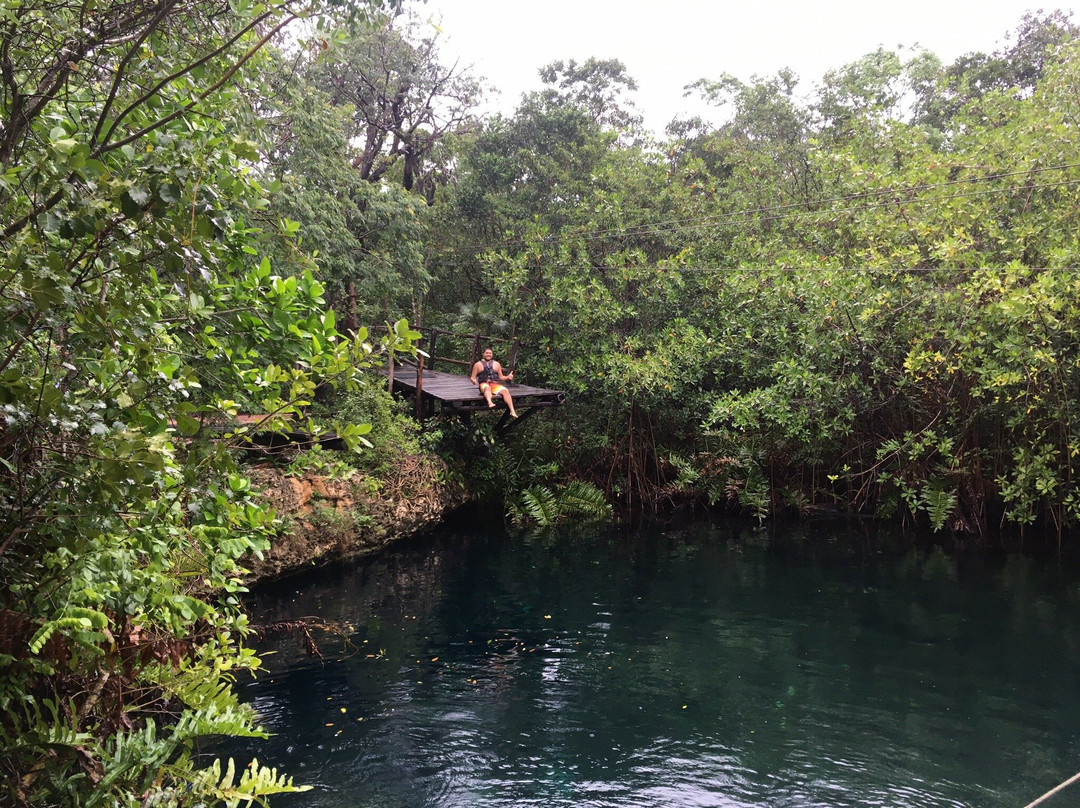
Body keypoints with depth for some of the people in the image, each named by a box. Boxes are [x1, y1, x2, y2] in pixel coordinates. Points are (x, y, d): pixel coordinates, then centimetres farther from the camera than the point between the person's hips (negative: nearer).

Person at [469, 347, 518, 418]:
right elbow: (472, 377, 14)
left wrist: (508, 377, 2)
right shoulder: (478, 365, 16)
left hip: (495, 385, 2)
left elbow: (501, 377, 23)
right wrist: (474, 380, -11)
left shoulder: (496, 364, 23)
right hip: (484, 385, -2)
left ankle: (512, 411, -40)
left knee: (505, 391, -28)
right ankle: (490, 403, -69)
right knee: (487, 387, -40)